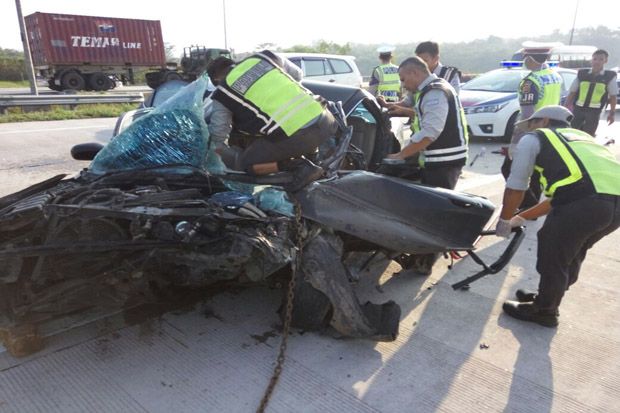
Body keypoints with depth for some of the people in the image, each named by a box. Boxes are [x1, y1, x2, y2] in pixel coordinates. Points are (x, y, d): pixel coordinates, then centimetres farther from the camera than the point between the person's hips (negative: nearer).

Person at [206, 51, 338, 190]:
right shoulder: (262, 57, 21)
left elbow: (217, 140, 14)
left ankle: (302, 167, 0)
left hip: (294, 135, -5)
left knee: (245, 162, 13)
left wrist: (236, 160, 32)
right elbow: (297, 74, 35)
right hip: (323, 120, 5)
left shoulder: (223, 95, 10)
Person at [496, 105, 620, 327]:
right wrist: (521, 217, 44)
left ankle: (544, 311, 30)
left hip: (587, 199, -8)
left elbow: (515, 187, 12)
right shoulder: (578, 137, 36)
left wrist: (504, 221, 27)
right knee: (571, 252, 25)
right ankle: (547, 299, 43)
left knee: (551, 252, 13)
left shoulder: (533, 138, 16)